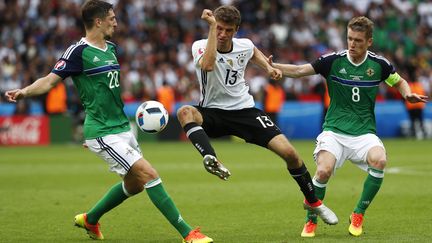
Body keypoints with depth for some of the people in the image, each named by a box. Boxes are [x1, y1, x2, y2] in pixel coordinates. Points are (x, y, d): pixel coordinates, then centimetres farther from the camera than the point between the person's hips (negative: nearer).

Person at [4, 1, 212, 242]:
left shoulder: (111, 49, 11)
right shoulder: (79, 51, -13)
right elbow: (50, 80, -14)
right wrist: (24, 92, -32)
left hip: (122, 127, 9)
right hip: (103, 132, -9)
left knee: (134, 184, 15)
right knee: (149, 174, -15)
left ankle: (90, 219, 36)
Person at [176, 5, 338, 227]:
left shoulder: (244, 46, -2)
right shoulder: (200, 46, -14)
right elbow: (207, 65, -40)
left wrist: (269, 69, 7)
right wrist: (212, 26, -38)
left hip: (244, 110, 2)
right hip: (213, 112, -2)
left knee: (289, 152, -10)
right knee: (184, 112, -36)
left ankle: (313, 201, 12)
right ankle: (211, 159, -53)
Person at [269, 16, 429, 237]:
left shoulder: (379, 64, 0)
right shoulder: (333, 61, -5)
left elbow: (399, 82, 18)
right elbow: (298, 71, -8)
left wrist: (408, 94, -3)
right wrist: (272, 66, -23)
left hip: (364, 132, 1)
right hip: (334, 131, -1)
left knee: (379, 160, -30)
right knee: (323, 170, -27)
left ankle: (358, 215, -8)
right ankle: (310, 221, -2)